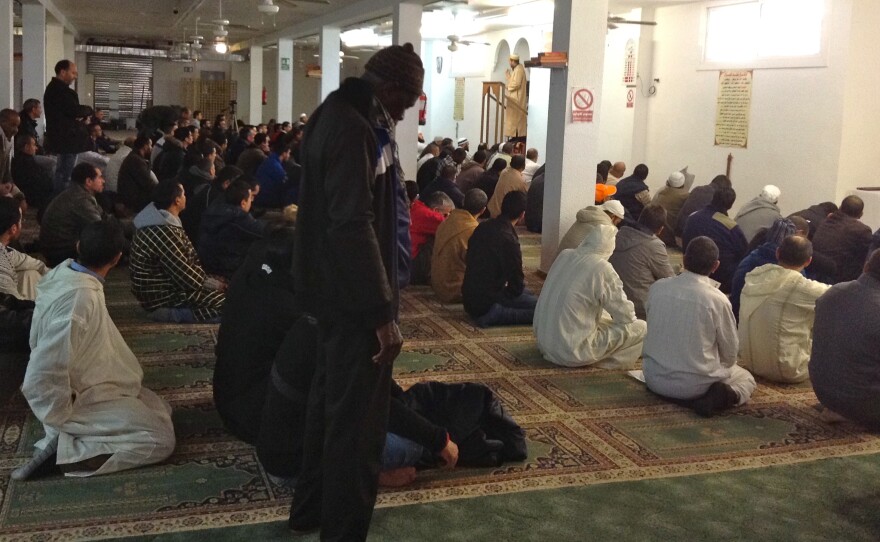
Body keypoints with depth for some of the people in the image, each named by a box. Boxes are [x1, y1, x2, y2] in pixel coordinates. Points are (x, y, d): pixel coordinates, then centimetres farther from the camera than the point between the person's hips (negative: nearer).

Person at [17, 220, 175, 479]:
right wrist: (63, 416, -15)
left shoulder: (64, 271, -4)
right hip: (80, 399, -9)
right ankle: (64, 452, -9)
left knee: (161, 411, 16)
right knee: (162, 439, -10)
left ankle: (66, 439, 6)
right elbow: (42, 378, -32)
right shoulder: (79, 298, -32)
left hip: (84, 384, 9)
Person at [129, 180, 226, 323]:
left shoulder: (159, 221, 6)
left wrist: (213, 281, 5)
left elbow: (190, 261, 11)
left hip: (166, 291, 10)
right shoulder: (164, 233, -26)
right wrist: (216, 284, -8)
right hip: (166, 304, -10)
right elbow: (187, 278, -23)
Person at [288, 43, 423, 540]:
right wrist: (382, 311, -26)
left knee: (333, 401, 22)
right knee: (357, 417, 0)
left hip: (343, 288, 11)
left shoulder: (349, 117, 13)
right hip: (355, 294, -11)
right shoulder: (351, 127, -21)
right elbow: (352, 225, -27)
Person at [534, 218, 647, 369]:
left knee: (603, 314, 30)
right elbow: (626, 315, -9)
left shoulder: (564, 255, 2)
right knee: (641, 328, 0)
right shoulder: (602, 269, -17)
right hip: (573, 352, -8)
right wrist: (631, 316, 15)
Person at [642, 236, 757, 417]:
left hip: (655, 378, 3)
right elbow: (730, 351, -3)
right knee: (747, 379, 24)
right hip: (695, 384, -3)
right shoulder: (718, 300, -16)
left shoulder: (657, 288, -6)